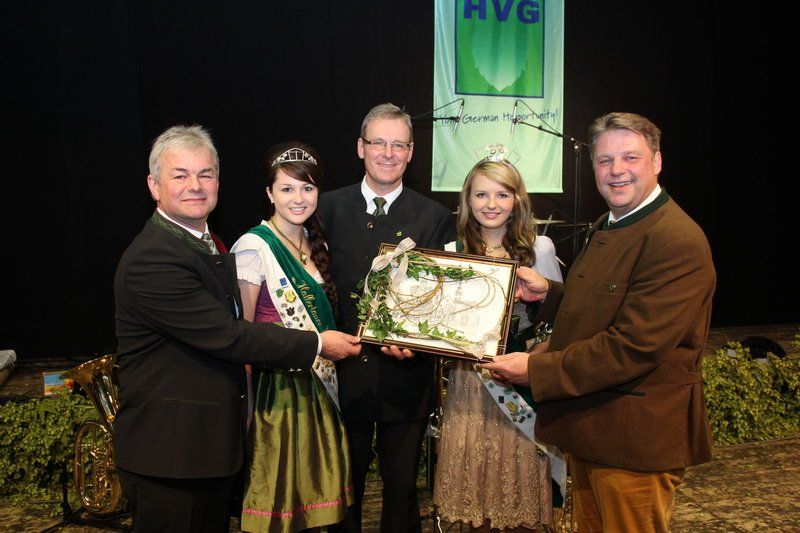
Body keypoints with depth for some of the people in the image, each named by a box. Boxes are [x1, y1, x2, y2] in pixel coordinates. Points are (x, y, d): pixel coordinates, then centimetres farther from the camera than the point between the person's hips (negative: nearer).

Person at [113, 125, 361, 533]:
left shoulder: (207, 243, 10)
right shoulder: (151, 260, -23)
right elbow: (226, 335, -24)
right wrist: (316, 344, -17)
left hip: (213, 437, 9)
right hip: (169, 450, -9)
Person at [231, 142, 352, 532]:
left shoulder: (315, 243, 7)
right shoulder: (254, 246, -15)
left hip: (316, 384, 7)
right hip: (275, 385, -7)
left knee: (310, 481, 17)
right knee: (278, 489, 7)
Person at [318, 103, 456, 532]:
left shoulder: (435, 218, -3)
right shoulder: (329, 208, 0)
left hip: (404, 379, -1)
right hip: (344, 374, 1)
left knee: (401, 487, 16)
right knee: (344, 484, 19)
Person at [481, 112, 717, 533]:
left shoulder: (678, 242, -22)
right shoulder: (607, 227, 11)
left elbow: (634, 348, -27)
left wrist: (537, 369, -22)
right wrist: (547, 292, 2)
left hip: (636, 439, -9)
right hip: (589, 430, 9)